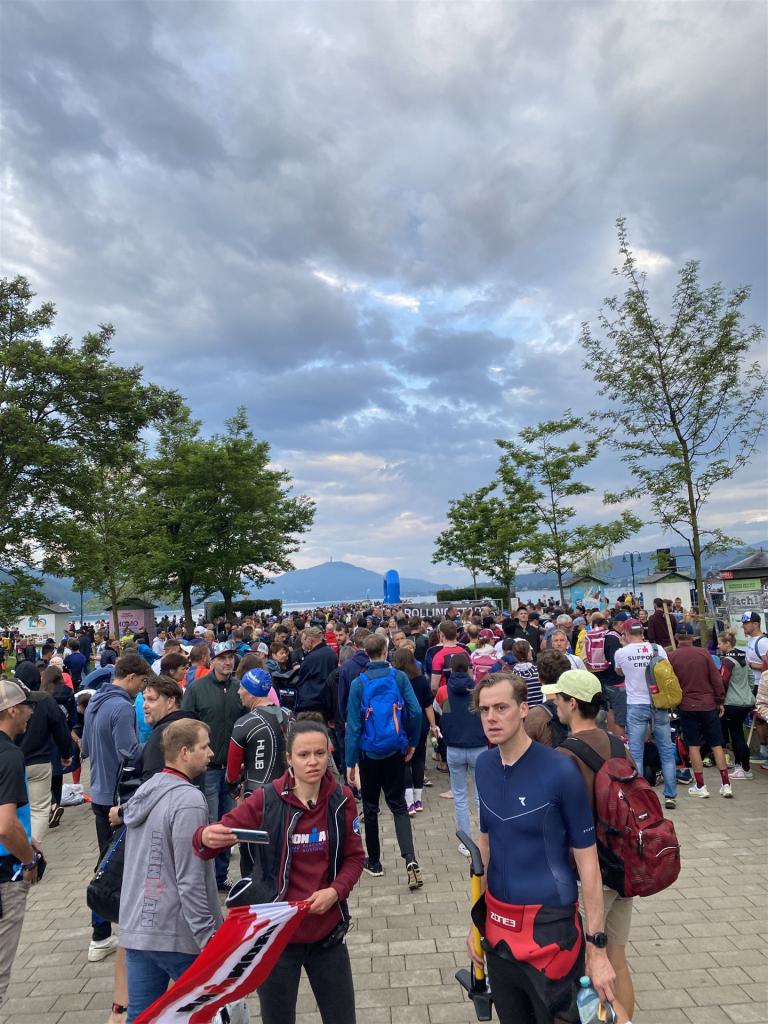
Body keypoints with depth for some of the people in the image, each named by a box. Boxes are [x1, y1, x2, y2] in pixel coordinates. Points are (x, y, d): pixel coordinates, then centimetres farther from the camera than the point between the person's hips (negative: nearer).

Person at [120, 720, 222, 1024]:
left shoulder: (145, 790, 6)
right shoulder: (188, 800, -21)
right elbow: (190, 881, -22)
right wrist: (207, 938, -15)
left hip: (136, 928, 8)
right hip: (176, 934, -7)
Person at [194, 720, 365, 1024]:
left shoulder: (342, 799, -8)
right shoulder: (267, 799, -15)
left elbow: (354, 857, 1)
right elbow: (220, 831, -17)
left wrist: (335, 891, -17)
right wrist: (207, 837, -40)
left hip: (327, 933, 2)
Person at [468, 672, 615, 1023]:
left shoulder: (560, 770, -19)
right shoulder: (484, 766, -3)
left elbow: (587, 860, -12)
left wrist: (596, 946, -10)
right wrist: (478, 918, 12)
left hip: (548, 926, -5)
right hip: (498, 924, 5)